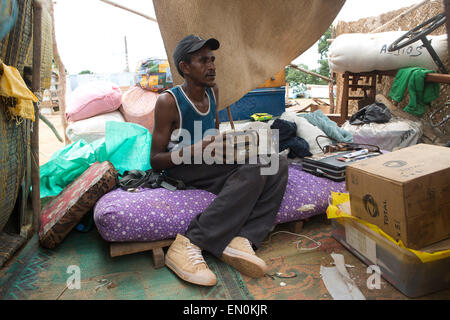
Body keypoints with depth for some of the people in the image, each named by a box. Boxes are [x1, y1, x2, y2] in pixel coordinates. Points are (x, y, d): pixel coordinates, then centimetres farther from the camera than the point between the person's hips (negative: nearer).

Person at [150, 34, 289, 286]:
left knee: (278, 163, -13)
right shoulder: (168, 101, -9)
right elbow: (155, 161, -10)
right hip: (181, 169, -7)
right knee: (255, 168, -30)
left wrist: (225, 143, 3)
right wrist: (199, 150, -25)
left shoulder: (213, 91, 11)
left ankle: (242, 240, -30)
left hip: (212, 165, 7)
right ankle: (187, 245, -35)